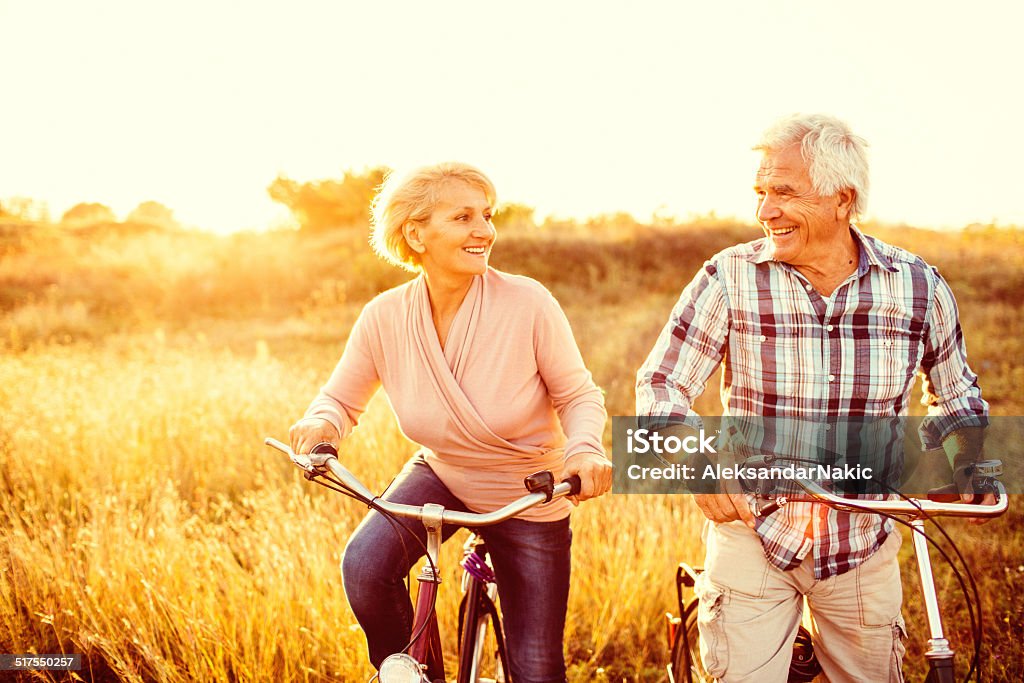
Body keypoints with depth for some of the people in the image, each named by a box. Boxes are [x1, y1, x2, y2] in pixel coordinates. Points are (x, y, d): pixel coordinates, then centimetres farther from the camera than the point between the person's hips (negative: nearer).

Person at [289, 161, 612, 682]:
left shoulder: (527, 303, -23)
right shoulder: (385, 317, -15)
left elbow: (579, 395, -12)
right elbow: (341, 399, 0)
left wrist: (584, 449, -33)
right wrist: (322, 424, -23)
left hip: (530, 502, -1)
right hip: (440, 477, 2)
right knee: (364, 566, -28)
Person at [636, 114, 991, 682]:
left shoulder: (918, 287, -5)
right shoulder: (729, 279, -10)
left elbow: (956, 395, 11)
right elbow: (660, 385, -9)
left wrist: (961, 465, -8)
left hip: (862, 544, 2)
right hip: (751, 532, -2)